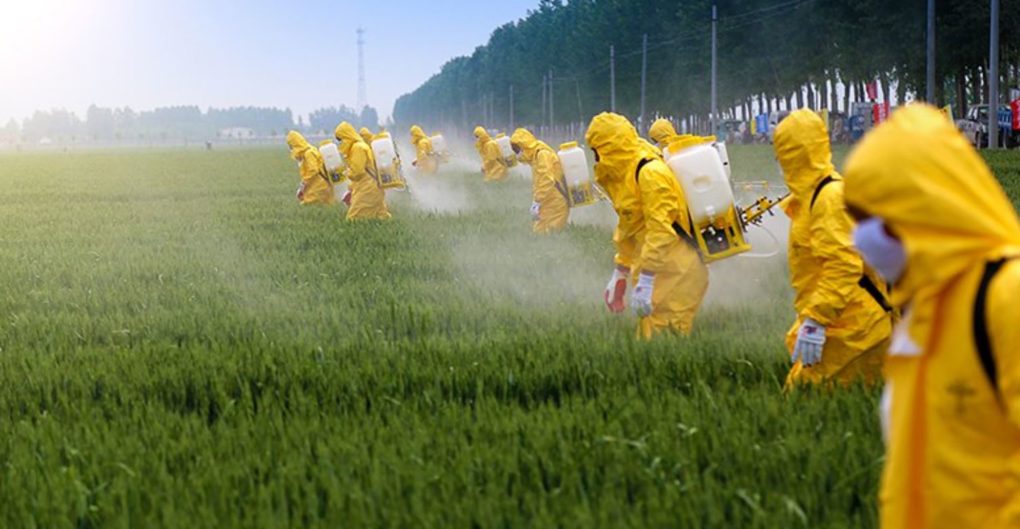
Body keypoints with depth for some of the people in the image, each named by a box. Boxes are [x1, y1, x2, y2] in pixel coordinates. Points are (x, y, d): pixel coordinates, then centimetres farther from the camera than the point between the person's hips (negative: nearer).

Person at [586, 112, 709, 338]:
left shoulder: (650, 173, -17)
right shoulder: (625, 174, 16)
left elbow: (661, 231, -24)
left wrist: (645, 282, -26)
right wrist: (620, 274, 26)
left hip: (676, 274, -10)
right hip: (659, 271, 10)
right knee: (649, 335, 10)